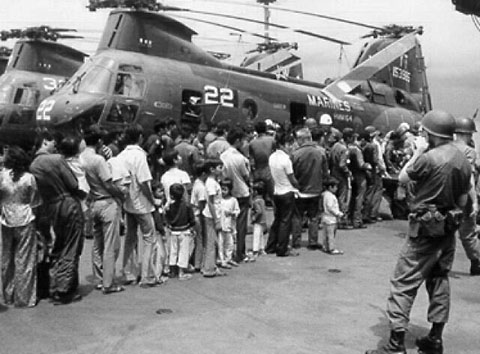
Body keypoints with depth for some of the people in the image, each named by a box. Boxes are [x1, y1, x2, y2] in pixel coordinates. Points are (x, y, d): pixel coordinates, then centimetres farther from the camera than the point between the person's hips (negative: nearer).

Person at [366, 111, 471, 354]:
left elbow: (402, 178, -5)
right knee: (440, 280, 18)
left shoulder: (429, 158, -19)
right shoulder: (463, 161, 6)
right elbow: (463, 200, 10)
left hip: (426, 227, -8)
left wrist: (416, 153, 2)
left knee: (403, 282, -5)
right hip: (449, 228, 8)